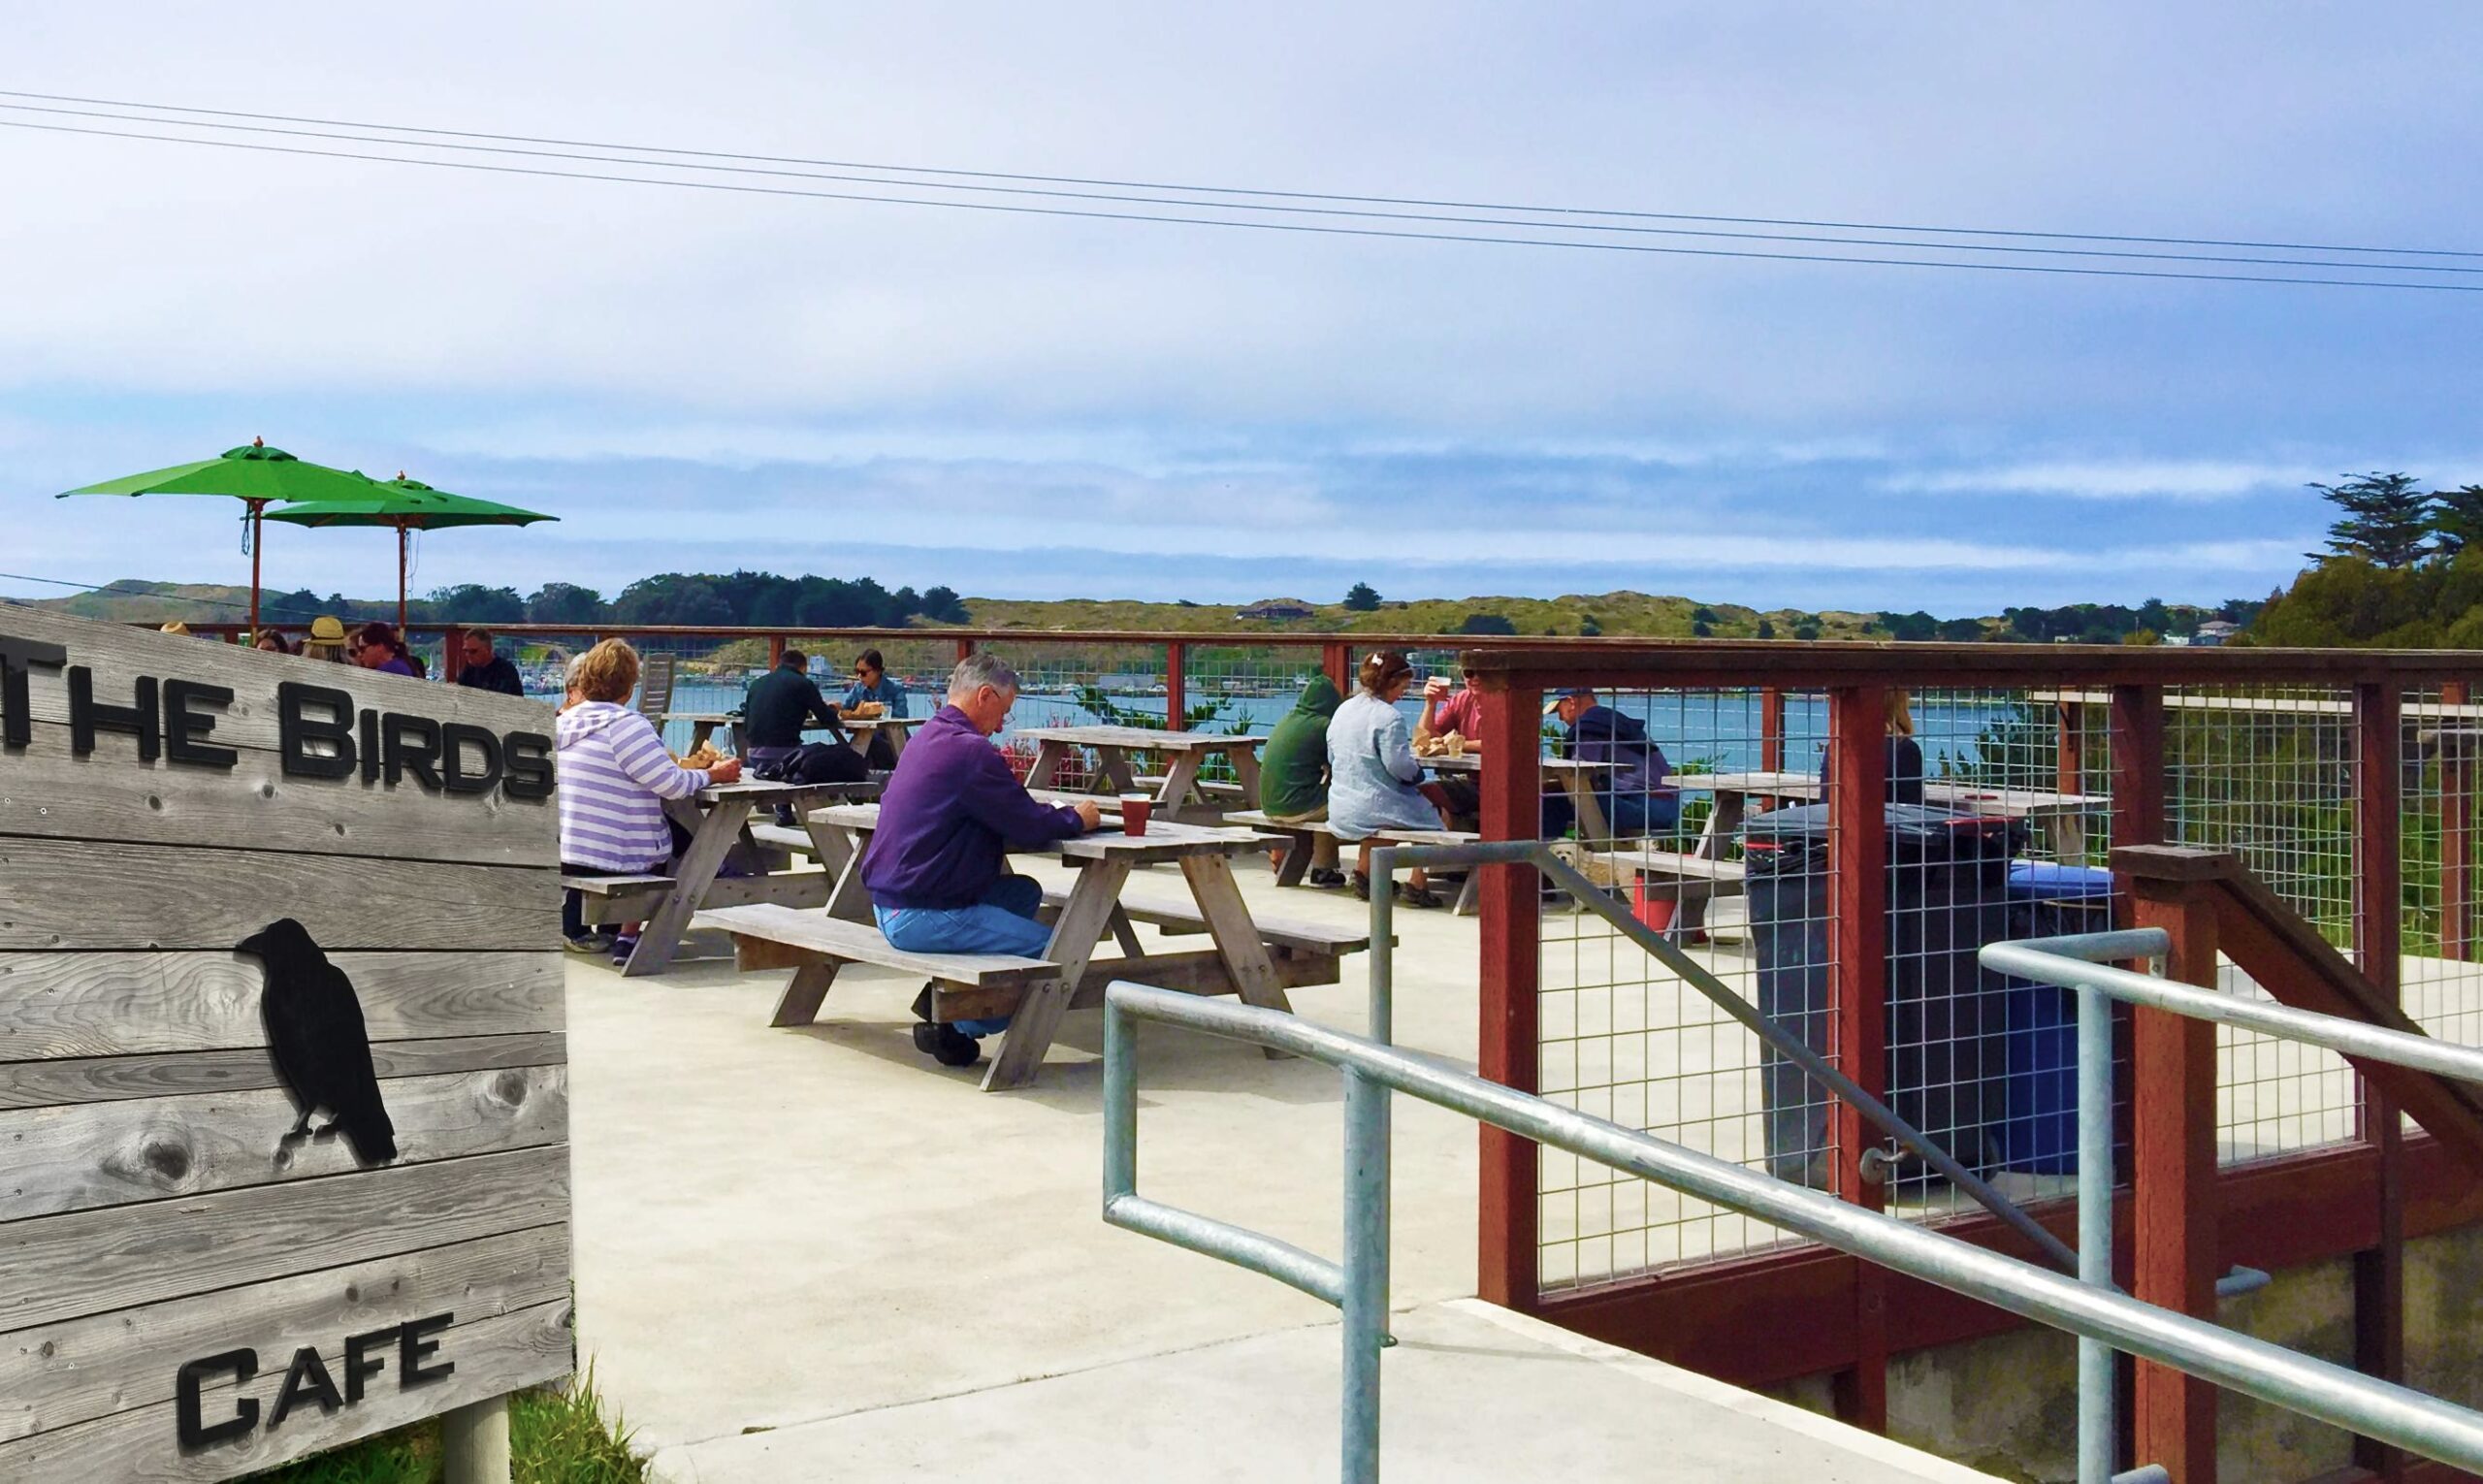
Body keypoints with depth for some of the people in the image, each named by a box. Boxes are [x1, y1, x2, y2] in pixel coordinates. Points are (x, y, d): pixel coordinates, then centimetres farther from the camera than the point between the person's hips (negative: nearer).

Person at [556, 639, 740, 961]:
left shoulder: (564, 722, 5)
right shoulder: (626, 725, -17)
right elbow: (673, 784, -19)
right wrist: (713, 774, -4)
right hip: (608, 858, -7)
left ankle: (574, 925, 30)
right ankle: (627, 937, 14)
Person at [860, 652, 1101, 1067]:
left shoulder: (926, 738, 15)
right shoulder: (970, 751, -17)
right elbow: (1029, 827, -14)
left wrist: (1064, 816, 12)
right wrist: (1076, 818, 6)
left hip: (891, 906, 10)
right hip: (924, 916, -10)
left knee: (1025, 892, 22)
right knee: (1053, 950, -9)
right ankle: (954, 1028, 0)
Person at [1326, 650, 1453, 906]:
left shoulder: (1343, 710, 8)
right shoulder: (1389, 717, -18)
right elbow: (1399, 766, -22)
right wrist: (1417, 771, 1)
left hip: (1339, 810, 8)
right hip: (1375, 808, -8)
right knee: (1439, 812, 11)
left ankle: (1363, 870, 29)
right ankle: (1416, 885, 12)